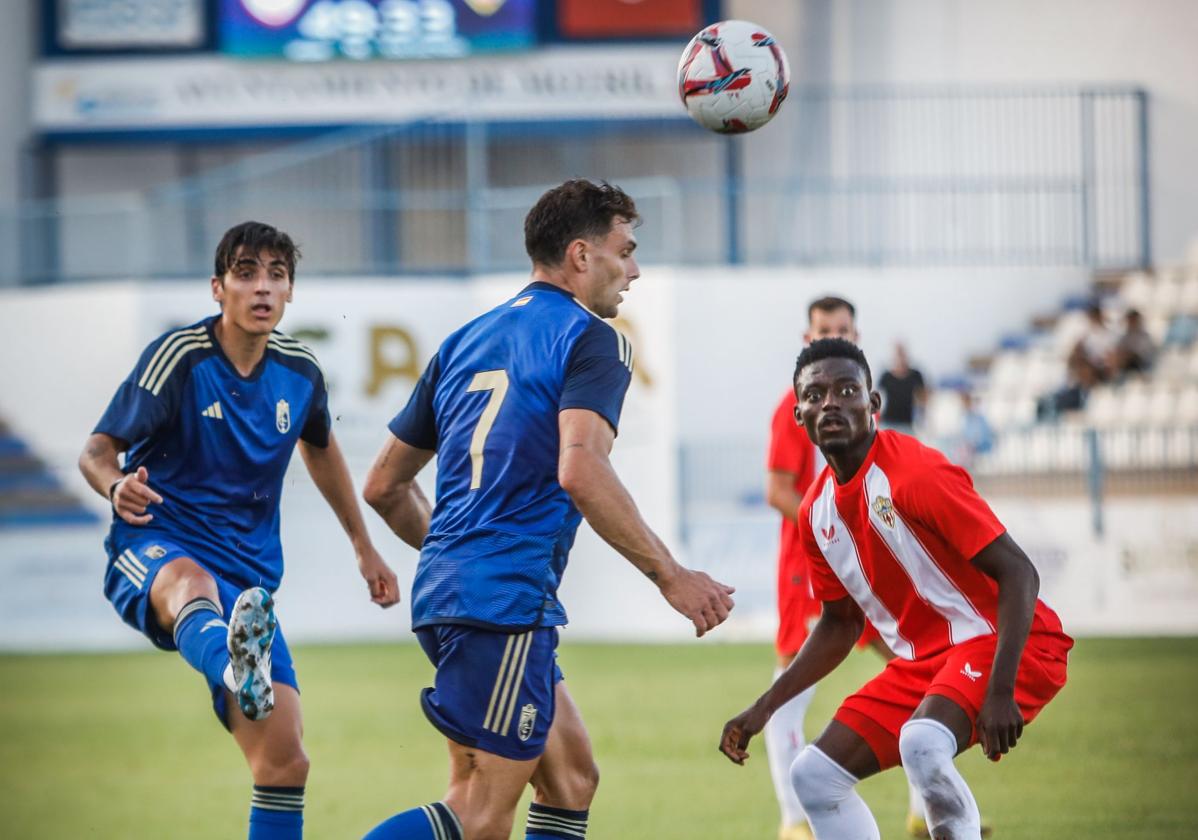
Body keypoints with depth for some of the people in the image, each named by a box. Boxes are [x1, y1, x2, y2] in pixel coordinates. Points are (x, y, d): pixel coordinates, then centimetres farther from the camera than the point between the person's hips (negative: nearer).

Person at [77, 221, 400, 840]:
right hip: (152, 550, -6)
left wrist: (364, 547, 35)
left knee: (284, 764, -5)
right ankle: (239, 672, -79)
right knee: (190, 581, -44)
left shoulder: (300, 371, 7)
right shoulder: (179, 356, -9)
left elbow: (319, 448, 29)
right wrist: (118, 487, -32)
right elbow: (96, 452, -7)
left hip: (249, 577, 6)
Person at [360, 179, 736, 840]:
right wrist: (670, 576, -16)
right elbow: (580, 473, -21)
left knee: (571, 779, 15)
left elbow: (384, 485, 21)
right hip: (505, 602, -9)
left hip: (444, 590, 9)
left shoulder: (465, 341, 18)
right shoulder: (590, 339, -5)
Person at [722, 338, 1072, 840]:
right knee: (815, 776, 2)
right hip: (923, 661, 9)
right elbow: (841, 624, 20)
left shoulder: (917, 474, -20)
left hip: (1001, 645, -9)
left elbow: (1017, 573, -23)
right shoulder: (817, 512, 5)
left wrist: (1000, 691, -31)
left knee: (922, 744, -36)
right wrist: (764, 708, 13)